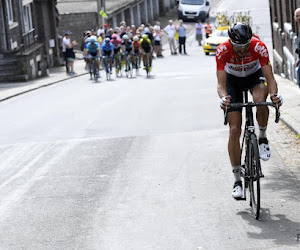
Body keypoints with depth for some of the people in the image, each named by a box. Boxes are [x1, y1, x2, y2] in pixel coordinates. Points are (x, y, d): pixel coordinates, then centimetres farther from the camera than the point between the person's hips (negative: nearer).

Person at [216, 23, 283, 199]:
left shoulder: (259, 47, -32)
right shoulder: (222, 51, -31)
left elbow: (270, 77, -33)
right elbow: (221, 84, -33)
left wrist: (274, 94, -53)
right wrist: (223, 98, -55)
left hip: (255, 76, 0)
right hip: (233, 80, 1)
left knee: (260, 99, -38)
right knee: (234, 130, -8)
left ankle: (263, 138, -10)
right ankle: (237, 180, 0)